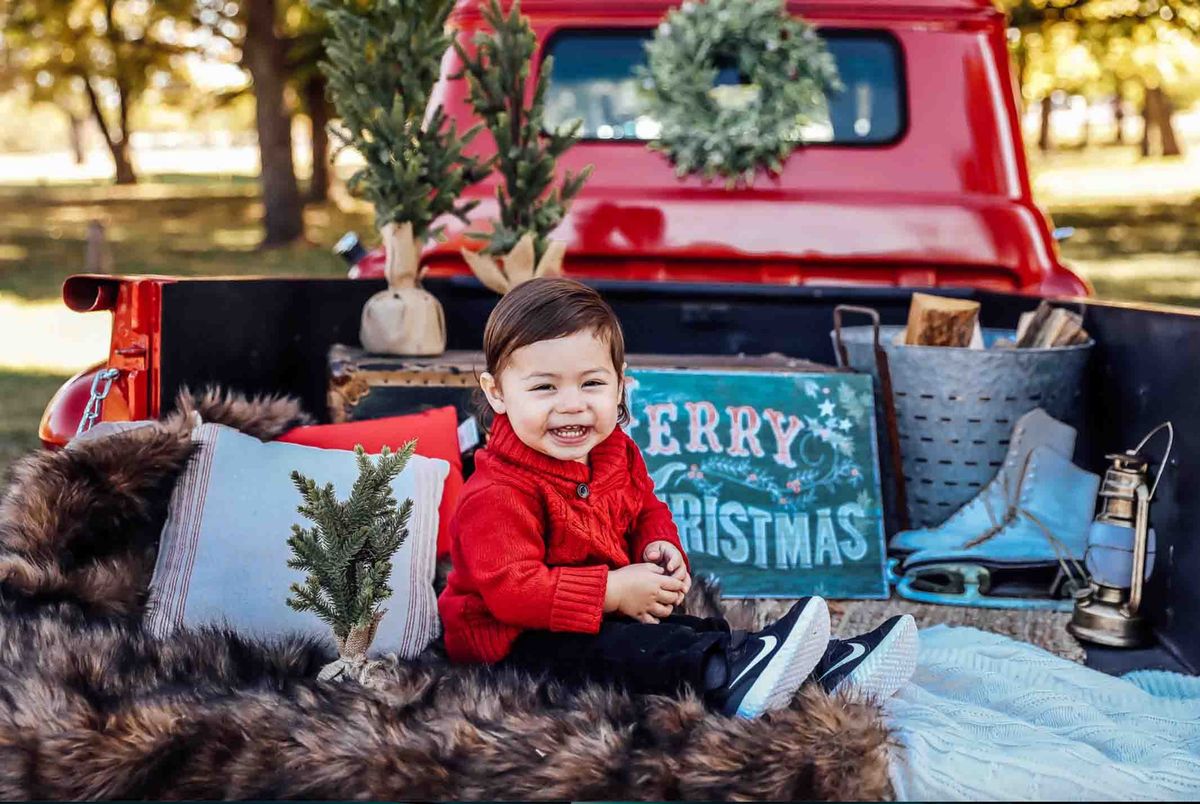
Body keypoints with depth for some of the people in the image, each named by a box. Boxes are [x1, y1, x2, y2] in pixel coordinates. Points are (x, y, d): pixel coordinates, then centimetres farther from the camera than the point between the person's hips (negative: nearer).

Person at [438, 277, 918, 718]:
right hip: (513, 640, -9)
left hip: (610, 614, 9)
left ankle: (832, 665, -13)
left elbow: (646, 509, 21)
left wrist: (659, 546, -4)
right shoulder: (498, 495, -24)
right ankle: (732, 678, -55)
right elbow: (512, 590, -30)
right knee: (613, 649, -35)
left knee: (699, 630, -6)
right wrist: (613, 591, -29)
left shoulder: (616, 454, 4)